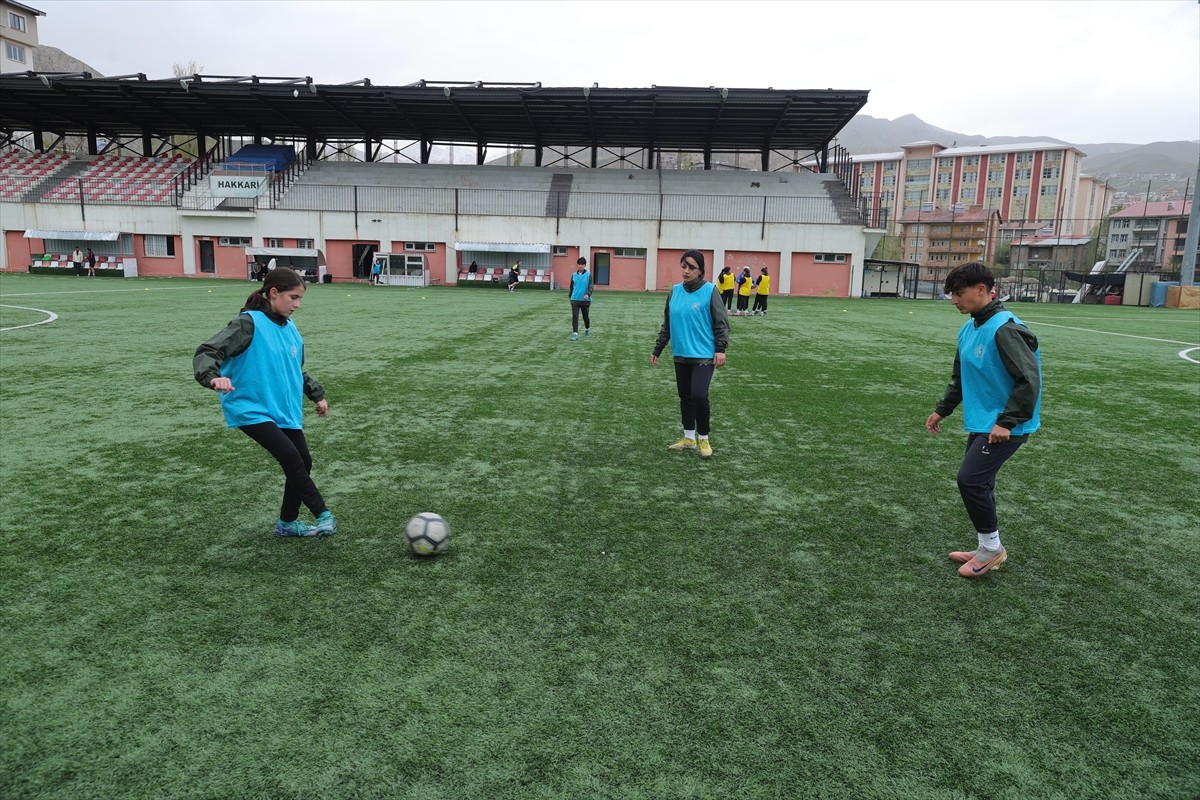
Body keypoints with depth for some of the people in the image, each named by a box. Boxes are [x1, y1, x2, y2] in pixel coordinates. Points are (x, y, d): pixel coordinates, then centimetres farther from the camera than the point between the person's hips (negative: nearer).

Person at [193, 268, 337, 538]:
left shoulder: (290, 328, 9)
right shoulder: (250, 323, -14)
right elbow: (207, 351, -20)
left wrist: (317, 394, 23)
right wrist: (213, 377, -39)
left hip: (286, 411, 8)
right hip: (252, 409, -8)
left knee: (303, 462, 7)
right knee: (291, 457, -21)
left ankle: (287, 522, 25)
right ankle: (323, 515, -9)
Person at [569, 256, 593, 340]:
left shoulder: (588, 275, -4)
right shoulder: (574, 275, 6)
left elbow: (590, 287, -9)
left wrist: (588, 294, -27)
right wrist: (570, 296, 21)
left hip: (585, 300, -2)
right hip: (575, 300, 2)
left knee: (585, 317, 12)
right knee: (574, 317, -9)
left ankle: (587, 330, 39)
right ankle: (575, 334, -9)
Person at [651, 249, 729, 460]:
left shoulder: (709, 291, -8)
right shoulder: (675, 291, 6)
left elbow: (722, 323, -6)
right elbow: (667, 324, 15)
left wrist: (721, 349, -16)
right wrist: (657, 350, 15)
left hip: (703, 355, -5)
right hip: (681, 355, 5)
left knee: (699, 395, -16)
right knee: (685, 397, 12)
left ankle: (703, 439, 4)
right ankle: (689, 438, 26)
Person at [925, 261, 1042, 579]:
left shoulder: (1005, 328, -20)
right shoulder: (968, 329, 9)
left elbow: (1029, 379, -24)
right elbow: (960, 377, 21)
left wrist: (1007, 421, -26)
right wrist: (942, 410, 17)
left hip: (1004, 426, -9)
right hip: (980, 422, 9)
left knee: (970, 479, -13)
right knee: (978, 484, 12)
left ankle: (991, 547, 6)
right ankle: (987, 550, 25)